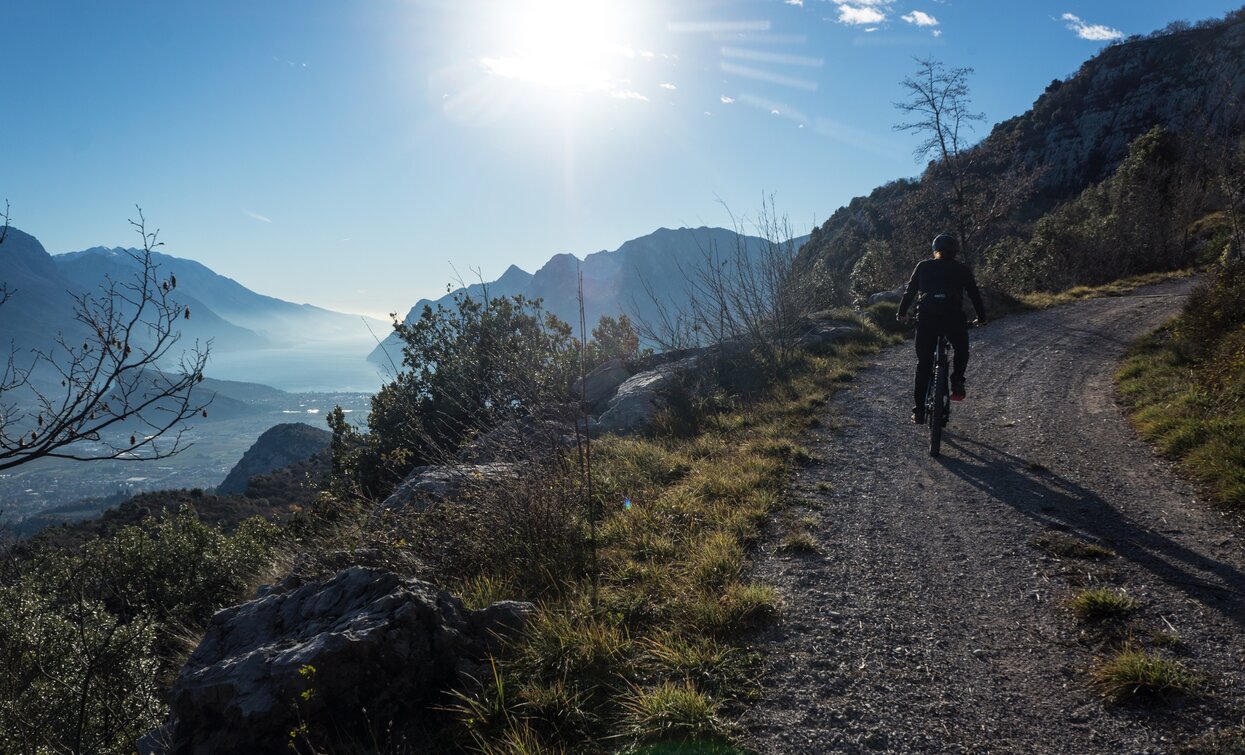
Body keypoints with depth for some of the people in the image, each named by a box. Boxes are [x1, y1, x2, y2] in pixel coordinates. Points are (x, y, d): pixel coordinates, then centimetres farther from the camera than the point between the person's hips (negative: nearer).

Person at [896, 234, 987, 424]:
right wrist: (981, 318, 32)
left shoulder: (923, 266, 17)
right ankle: (957, 382, 5)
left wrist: (902, 313, 28)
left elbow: (910, 290, 17)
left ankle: (918, 410, 8)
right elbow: (975, 294, 20)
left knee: (923, 363, 10)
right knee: (961, 350, 29)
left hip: (926, 317, 1)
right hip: (953, 317, -1)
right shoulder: (962, 269, 15)